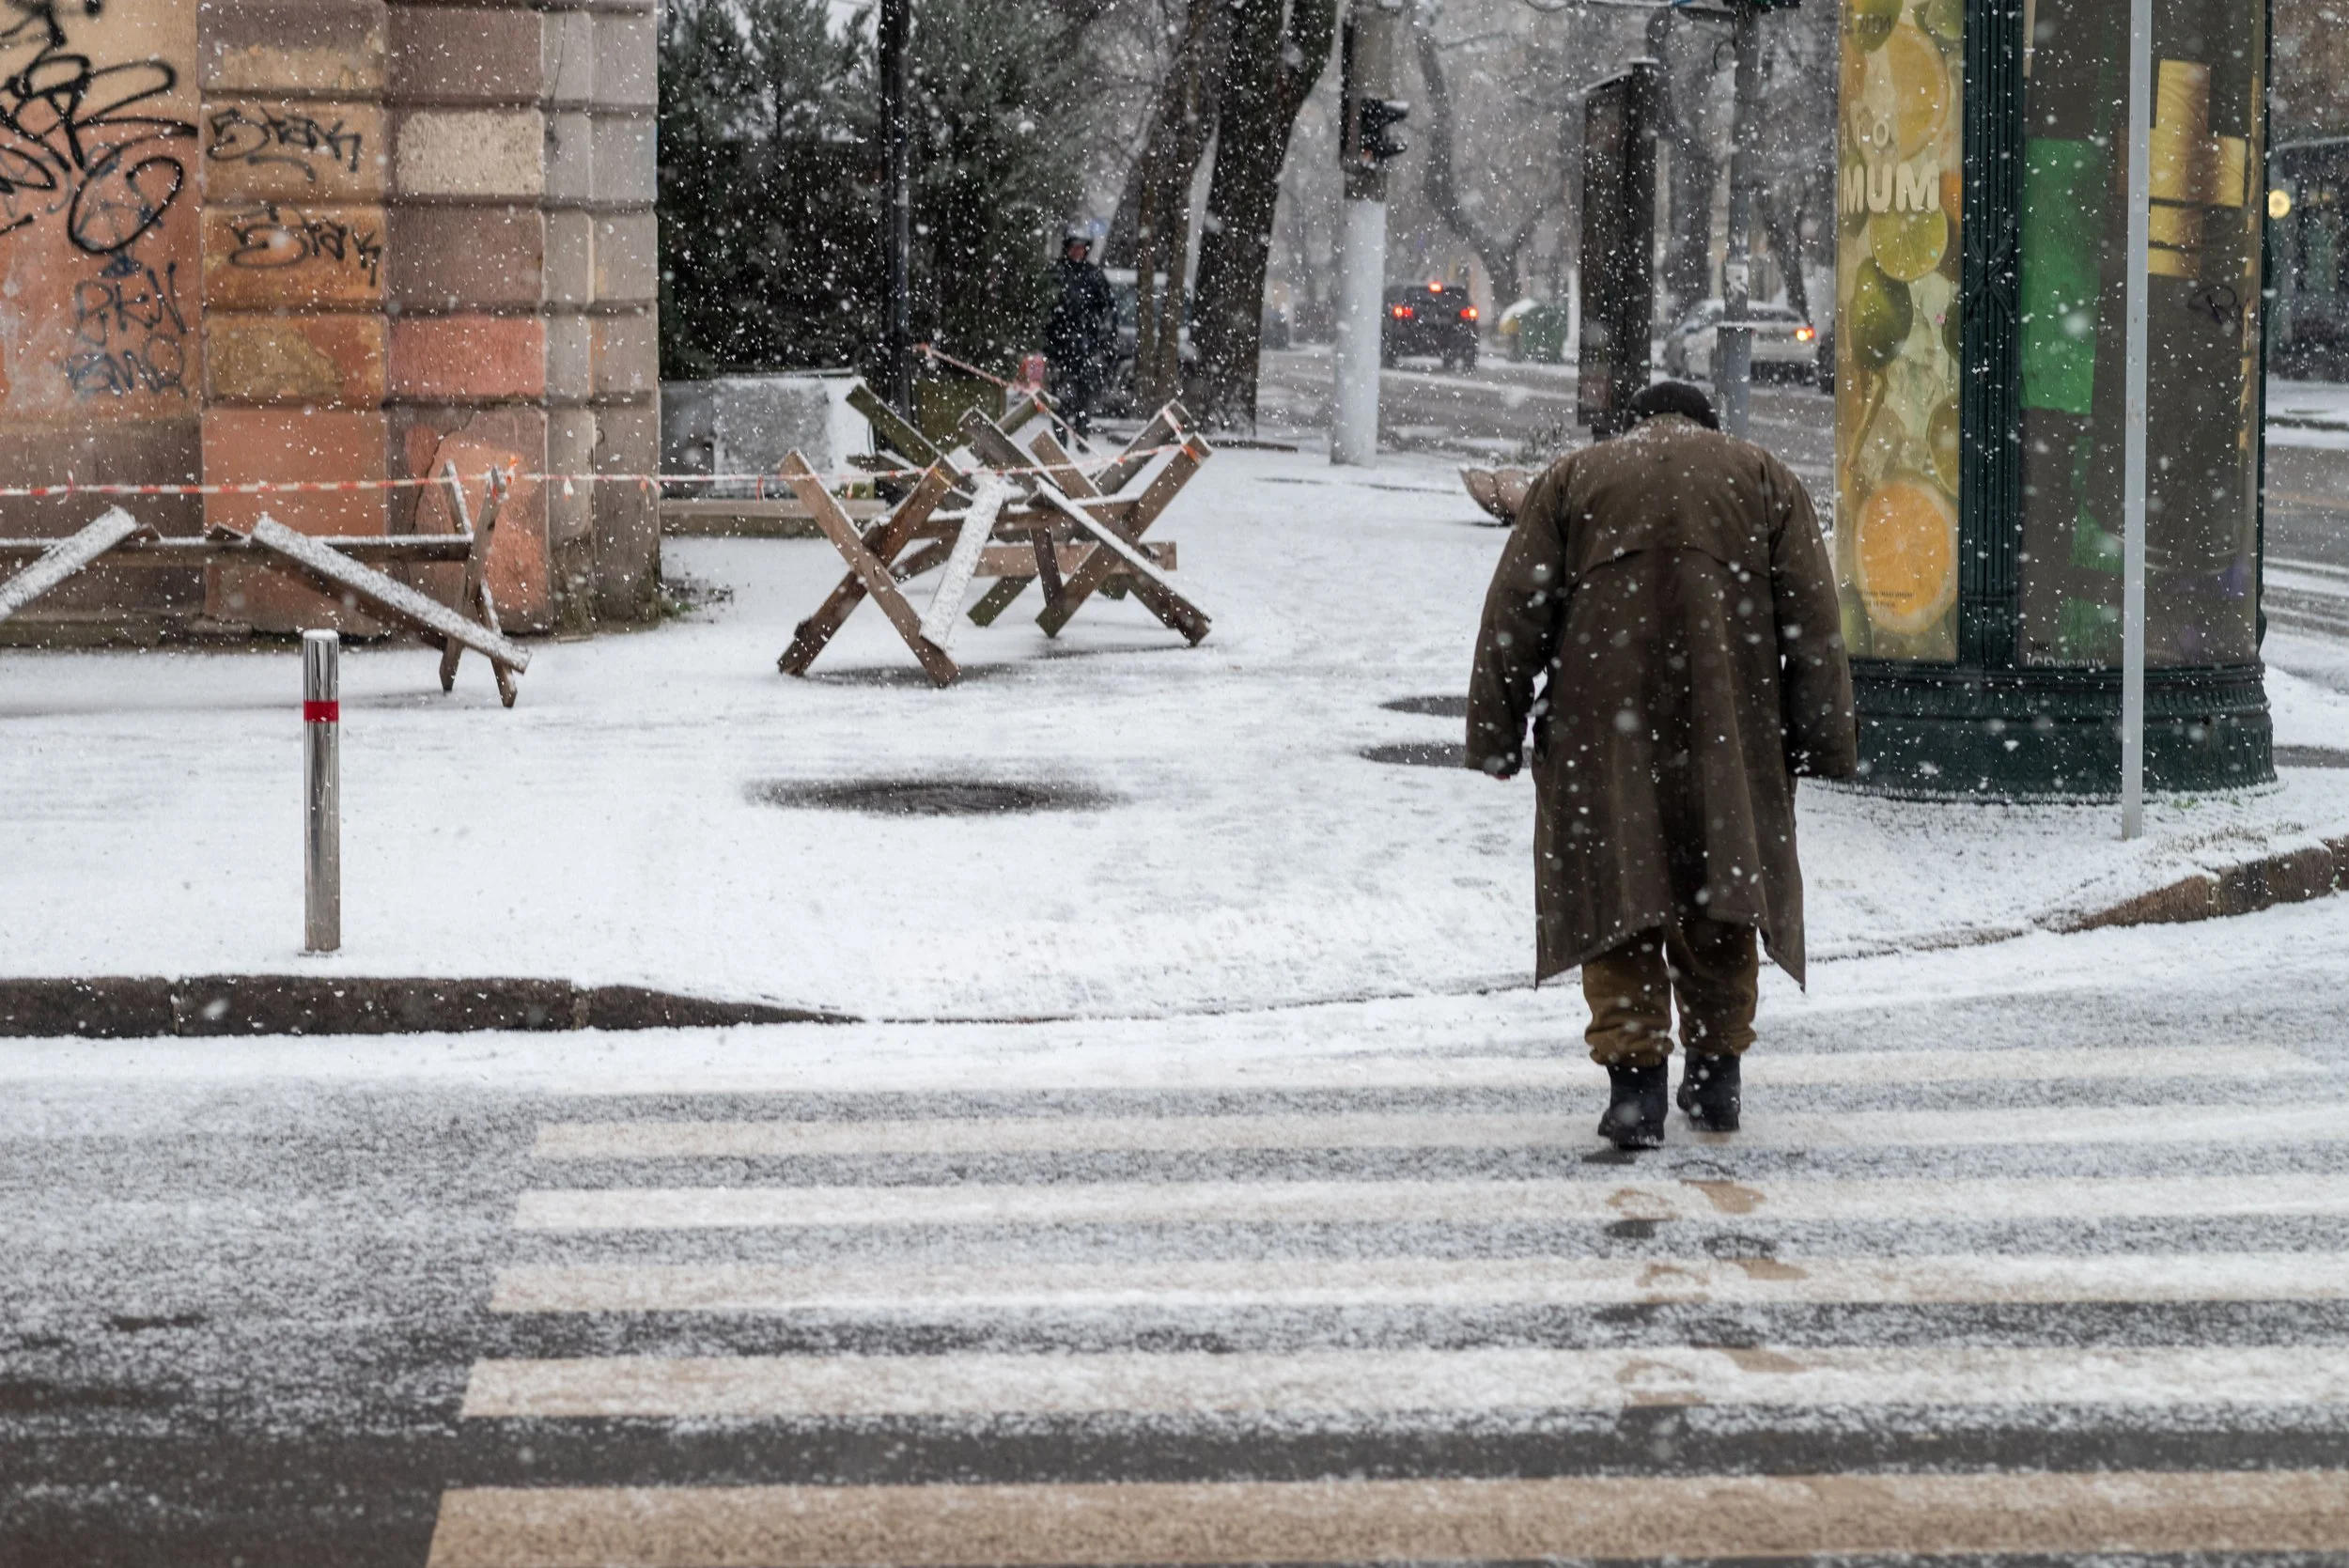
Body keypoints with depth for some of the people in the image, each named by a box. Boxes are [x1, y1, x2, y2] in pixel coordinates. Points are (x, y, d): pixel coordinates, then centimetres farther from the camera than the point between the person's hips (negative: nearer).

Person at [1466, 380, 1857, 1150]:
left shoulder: (1569, 480, 14)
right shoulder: (1766, 479, 14)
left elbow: (1514, 616, 5)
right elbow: (1813, 625, 6)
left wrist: (1496, 733, 6)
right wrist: (1823, 741, 6)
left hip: (1601, 728, -1)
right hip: (1729, 731, 1)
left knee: (1615, 889, 2)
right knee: (1721, 884, 13)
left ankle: (1635, 1077, -9)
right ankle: (1716, 1071, 19)